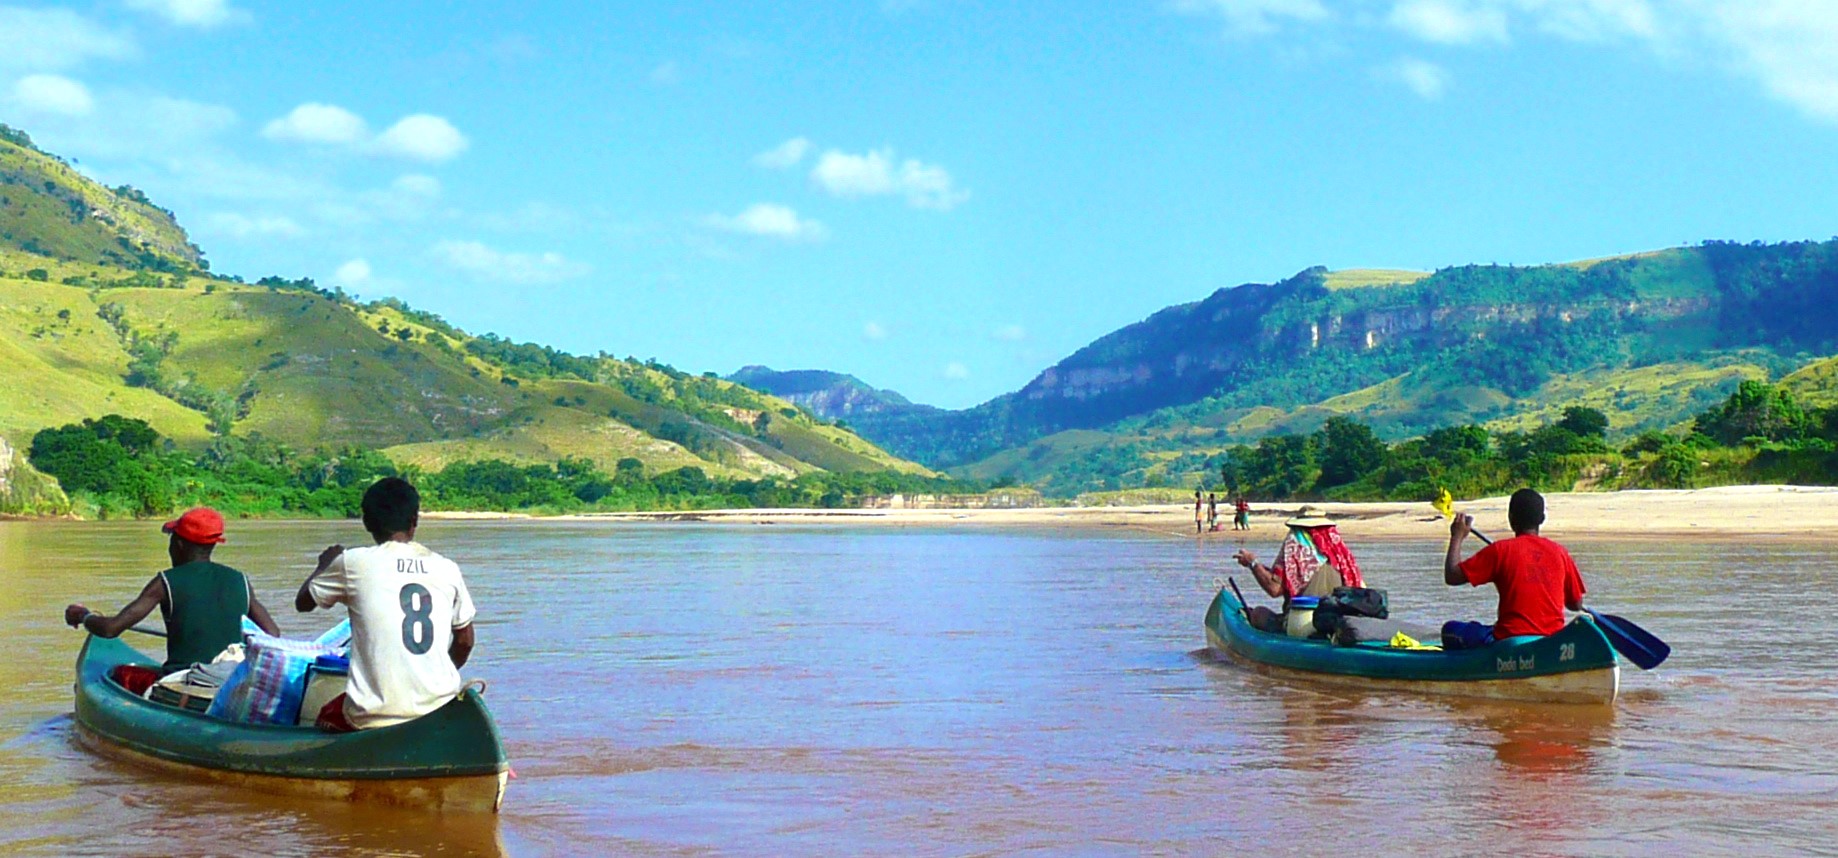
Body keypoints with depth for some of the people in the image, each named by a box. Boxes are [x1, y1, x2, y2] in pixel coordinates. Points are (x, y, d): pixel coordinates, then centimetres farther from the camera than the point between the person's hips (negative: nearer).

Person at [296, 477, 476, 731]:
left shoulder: (354, 563, -3)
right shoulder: (446, 568, 4)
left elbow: (302, 602, 14)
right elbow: (465, 641, 13)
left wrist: (325, 564, 33)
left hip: (376, 718, -2)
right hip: (440, 711, 2)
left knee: (327, 719, 29)